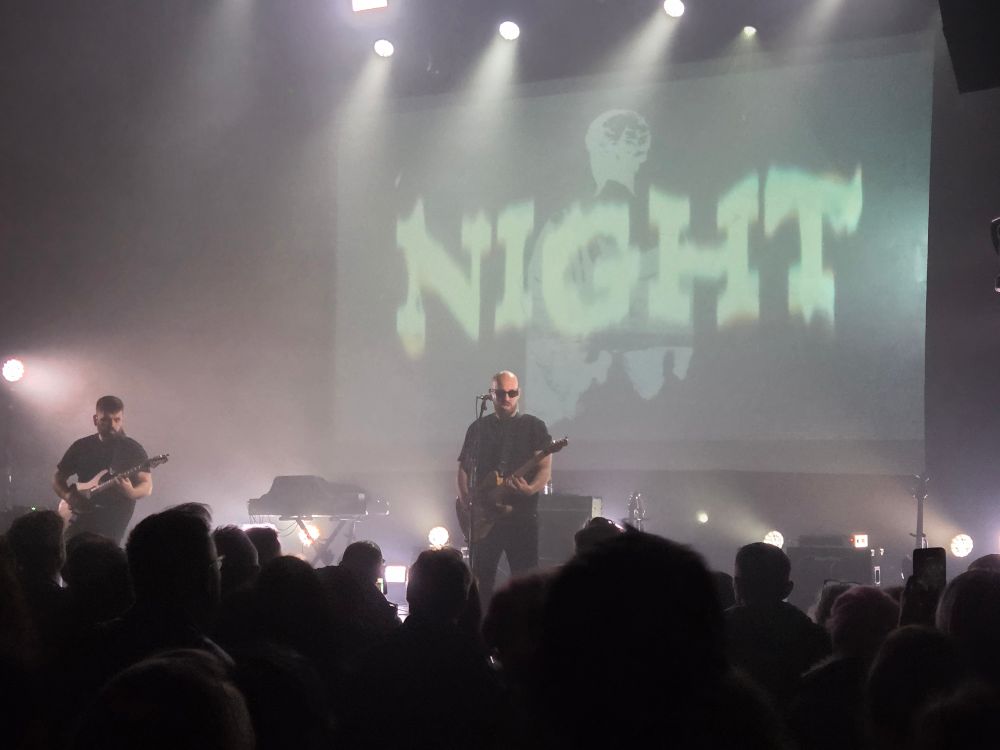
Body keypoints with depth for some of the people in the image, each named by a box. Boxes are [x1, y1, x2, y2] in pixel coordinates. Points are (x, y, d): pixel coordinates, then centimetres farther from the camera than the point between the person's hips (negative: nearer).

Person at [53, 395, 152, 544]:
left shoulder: (133, 450, 1)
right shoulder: (82, 446, 10)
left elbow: (147, 486, -3)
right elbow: (58, 478, 16)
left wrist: (130, 492, -25)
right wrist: (68, 496, -5)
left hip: (112, 527, -3)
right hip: (78, 522, 3)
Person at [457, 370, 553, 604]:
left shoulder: (534, 427, 4)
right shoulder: (478, 428, 13)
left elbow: (545, 468, -2)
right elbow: (464, 468, 15)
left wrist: (530, 489, -22)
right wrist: (466, 500, -1)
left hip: (522, 513, -3)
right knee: (481, 577, 4)